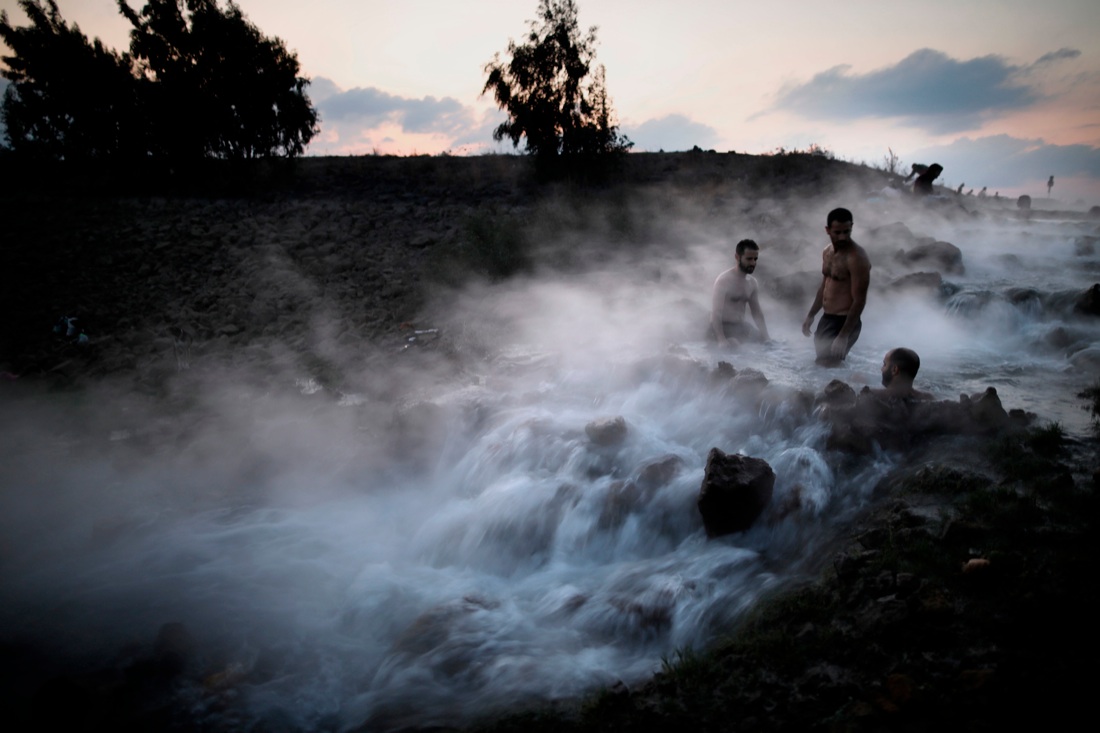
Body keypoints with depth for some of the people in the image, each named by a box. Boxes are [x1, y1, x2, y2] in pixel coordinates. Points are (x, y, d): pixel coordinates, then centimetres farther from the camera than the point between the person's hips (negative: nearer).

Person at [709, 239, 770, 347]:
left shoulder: (753, 283, 6)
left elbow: (757, 312, 13)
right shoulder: (723, 280, -16)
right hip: (723, 327, -7)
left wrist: (766, 337, 1)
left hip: (741, 327, 7)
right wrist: (721, 340, -33)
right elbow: (715, 313, -22)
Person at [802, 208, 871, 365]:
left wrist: (844, 336, -26)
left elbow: (859, 301, -22)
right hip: (826, 319, 9)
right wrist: (811, 316, 20)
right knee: (819, 363, 15)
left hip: (844, 322, -9)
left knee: (828, 366, -8)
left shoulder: (857, 258, -20)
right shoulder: (827, 252, 7)